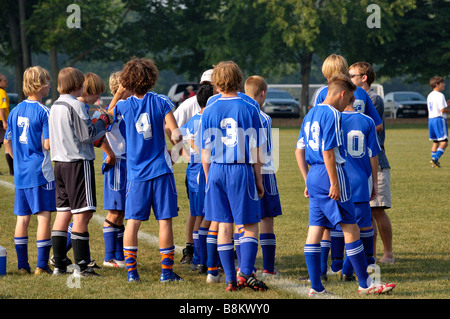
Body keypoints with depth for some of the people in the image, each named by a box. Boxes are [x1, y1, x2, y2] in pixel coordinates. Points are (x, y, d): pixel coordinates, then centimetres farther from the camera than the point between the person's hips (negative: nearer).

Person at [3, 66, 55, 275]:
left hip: (20, 172, 6)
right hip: (40, 172, -6)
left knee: (22, 218, 10)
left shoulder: (16, 111, 9)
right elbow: (47, 144, -16)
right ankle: (42, 265, -6)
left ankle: (22, 264, 11)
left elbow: (7, 142, 14)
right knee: (44, 217, -3)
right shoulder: (44, 112, -11)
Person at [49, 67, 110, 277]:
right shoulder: (76, 105, -13)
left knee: (63, 212, 11)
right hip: (79, 162, -9)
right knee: (83, 213, -7)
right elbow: (88, 135, -15)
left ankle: (59, 264, 12)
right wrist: (103, 122, 1)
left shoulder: (55, 106, 14)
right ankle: (81, 266, -10)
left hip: (60, 163, 9)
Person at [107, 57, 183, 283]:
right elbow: (175, 134, -11)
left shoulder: (124, 106, -1)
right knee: (164, 221, 1)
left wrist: (120, 91, 21)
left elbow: (108, 112, 22)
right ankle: (166, 271, 1)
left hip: (136, 172, 1)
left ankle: (131, 270, -1)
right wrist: (176, 143, 8)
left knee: (133, 221, 4)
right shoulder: (161, 102, -5)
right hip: (161, 170, -1)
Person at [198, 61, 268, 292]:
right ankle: (245, 272, -11)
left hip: (217, 171, 2)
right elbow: (255, 149, -2)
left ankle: (230, 278, 8)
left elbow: (205, 152, 5)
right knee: (250, 226, 5)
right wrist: (258, 179, 6)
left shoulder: (209, 110, 2)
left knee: (224, 226, 8)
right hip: (242, 170, -2)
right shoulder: (249, 108, -3)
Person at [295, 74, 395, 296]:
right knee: (351, 229, -3)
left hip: (314, 176, 9)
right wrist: (334, 184, -17)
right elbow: (328, 151, -19)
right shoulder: (332, 114, -12)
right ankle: (365, 284, 0)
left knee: (315, 231, 7)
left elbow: (299, 150, 16)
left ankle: (315, 287, 7)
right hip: (330, 174, -9)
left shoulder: (311, 115, 15)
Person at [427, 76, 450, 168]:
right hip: (439, 119, -9)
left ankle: (434, 162, 13)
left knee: (436, 142, 16)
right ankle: (435, 159, -21)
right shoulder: (440, 95, -12)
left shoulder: (430, 96, 15)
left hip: (431, 119, 9)